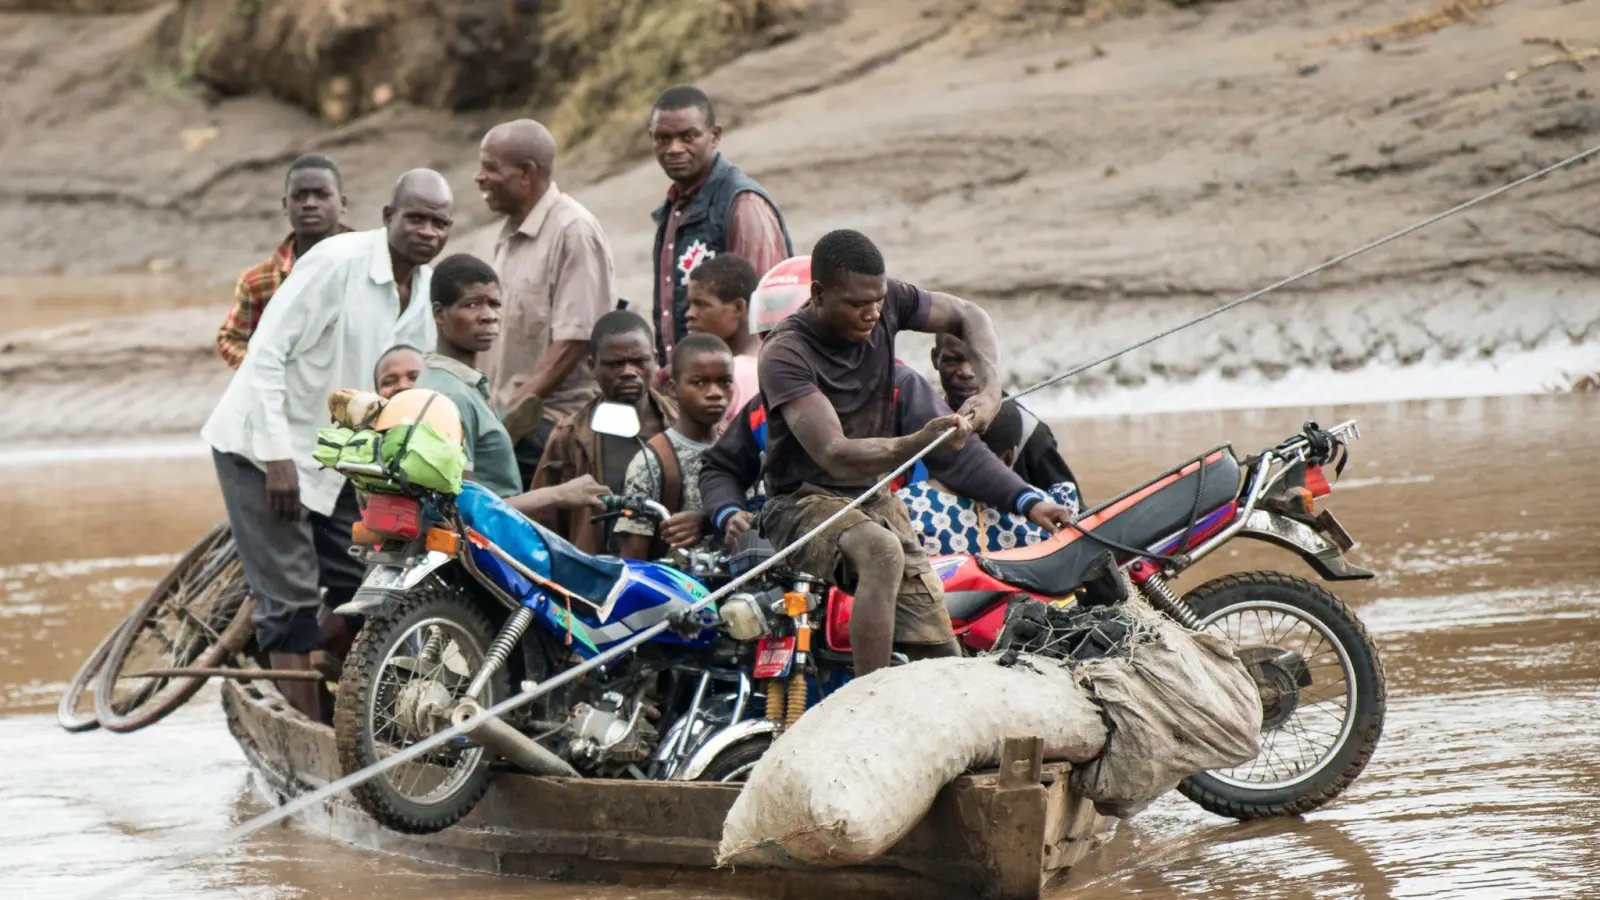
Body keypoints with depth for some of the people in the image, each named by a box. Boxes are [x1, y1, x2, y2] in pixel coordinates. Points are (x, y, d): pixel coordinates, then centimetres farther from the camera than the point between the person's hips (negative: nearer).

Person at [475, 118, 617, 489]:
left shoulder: (573, 230, -10)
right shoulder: (511, 233, 17)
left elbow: (575, 338, -16)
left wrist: (518, 409, -18)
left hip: (551, 423, -8)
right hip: (512, 420, 8)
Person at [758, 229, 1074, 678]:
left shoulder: (886, 302, -3)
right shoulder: (785, 354, -20)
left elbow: (968, 316, 12)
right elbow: (833, 454, -29)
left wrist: (989, 389, -8)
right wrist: (918, 443, -44)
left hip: (875, 497, 7)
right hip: (804, 502, -7)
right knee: (882, 552, -39)